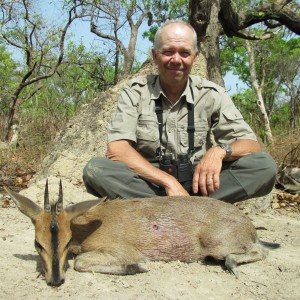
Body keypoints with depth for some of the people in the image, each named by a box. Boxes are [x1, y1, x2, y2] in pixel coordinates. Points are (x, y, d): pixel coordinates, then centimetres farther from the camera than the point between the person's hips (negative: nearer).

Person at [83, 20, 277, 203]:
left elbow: (251, 145, -2)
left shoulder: (212, 94, 0)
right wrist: (168, 181, -24)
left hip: (196, 183, 1)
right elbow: (116, 149, -14)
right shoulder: (135, 92, -3)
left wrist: (220, 151, -25)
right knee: (95, 169, -29)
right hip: (148, 184, -1)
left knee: (265, 166, -19)